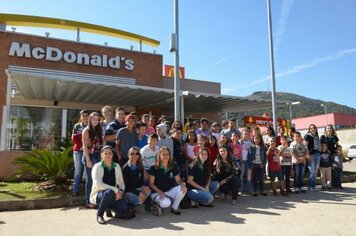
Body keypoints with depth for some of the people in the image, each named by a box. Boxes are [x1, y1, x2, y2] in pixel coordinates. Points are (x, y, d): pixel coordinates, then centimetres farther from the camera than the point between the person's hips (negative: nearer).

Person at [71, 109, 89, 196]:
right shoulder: (77, 126, 12)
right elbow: (74, 138, 3)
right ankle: (75, 190, 5)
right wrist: (82, 145, -8)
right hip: (78, 150, 0)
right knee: (78, 170, 0)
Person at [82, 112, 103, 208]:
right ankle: (88, 202, 10)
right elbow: (85, 146, -11)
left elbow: (99, 145, 11)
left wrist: (101, 157, 3)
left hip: (97, 156, 6)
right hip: (90, 156, -6)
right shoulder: (87, 130, -6)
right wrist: (88, 160, -16)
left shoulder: (98, 130, 13)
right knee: (90, 179, 0)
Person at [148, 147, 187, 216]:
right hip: (157, 192, -4)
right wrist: (160, 192, -22)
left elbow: (178, 180, 4)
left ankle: (174, 208, -1)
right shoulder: (154, 168, -11)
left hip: (170, 191, 5)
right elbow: (151, 183, -9)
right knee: (166, 203, -35)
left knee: (183, 189, -23)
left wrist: (182, 183, -20)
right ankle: (157, 204, 3)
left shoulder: (173, 167, 1)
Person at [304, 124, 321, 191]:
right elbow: (305, 145, -11)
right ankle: (310, 187, -3)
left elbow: (319, 146, 24)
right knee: (312, 171, -9)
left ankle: (313, 186, 15)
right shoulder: (307, 136, -1)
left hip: (317, 154, 7)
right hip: (311, 155, -7)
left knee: (315, 171, 8)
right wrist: (308, 154, -20)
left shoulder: (317, 136, 20)